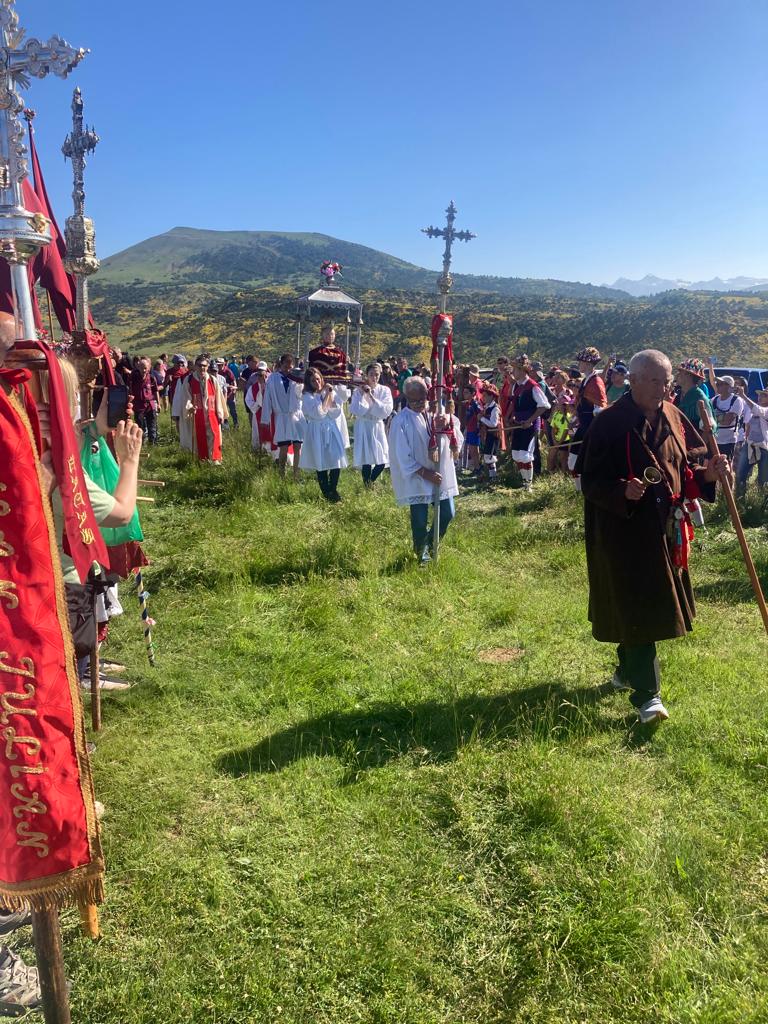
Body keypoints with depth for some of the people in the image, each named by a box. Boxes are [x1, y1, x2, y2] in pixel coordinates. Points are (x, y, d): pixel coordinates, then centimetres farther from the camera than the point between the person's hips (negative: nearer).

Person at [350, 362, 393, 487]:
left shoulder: (385, 390, 0)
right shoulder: (359, 390, -3)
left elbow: (386, 411, -13)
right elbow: (356, 410, -14)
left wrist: (371, 397, -16)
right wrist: (362, 394, -18)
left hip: (378, 427, 2)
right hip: (363, 427, -2)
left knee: (382, 461, 0)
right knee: (366, 459, -3)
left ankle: (371, 480, 30)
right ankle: (367, 485, 20)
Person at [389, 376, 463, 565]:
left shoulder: (436, 414, 2)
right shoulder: (401, 421, -13)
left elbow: (457, 441, -1)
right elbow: (402, 456, -14)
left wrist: (448, 426, -21)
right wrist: (425, 473, -18)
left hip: (441, 476, 5)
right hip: (417, 479, -4)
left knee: (448, 514, 10)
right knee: (420, 519, 4)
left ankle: (431, 543, 37)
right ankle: (422, 552, 31)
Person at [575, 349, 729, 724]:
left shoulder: (673, 418, 6)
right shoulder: (609, 424, -13)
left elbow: (684, 471, 12)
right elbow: (591, 482, -13)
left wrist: (707, 473, -9)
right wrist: (623, 490, -30)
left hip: (665, 529, 7)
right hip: (625, 529, -7)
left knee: (654, 606, 16)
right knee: (637, 609, -6)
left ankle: (626, 670, 36)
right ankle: (646, 694, 1)